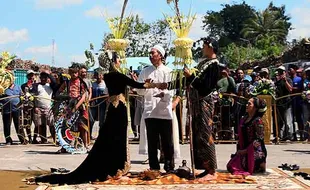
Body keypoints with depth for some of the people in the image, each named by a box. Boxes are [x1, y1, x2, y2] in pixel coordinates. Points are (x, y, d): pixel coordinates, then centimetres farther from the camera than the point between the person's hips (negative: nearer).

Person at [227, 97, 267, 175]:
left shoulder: (258, 121, -13)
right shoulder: (244, 119, 9)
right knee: (230, 166, 0)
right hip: (243, 150, 8)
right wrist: (239, 150, 5)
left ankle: (261, 165, 11)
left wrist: (246, 150, -16)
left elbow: (259, 139, -17)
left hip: (255, 151, -8)